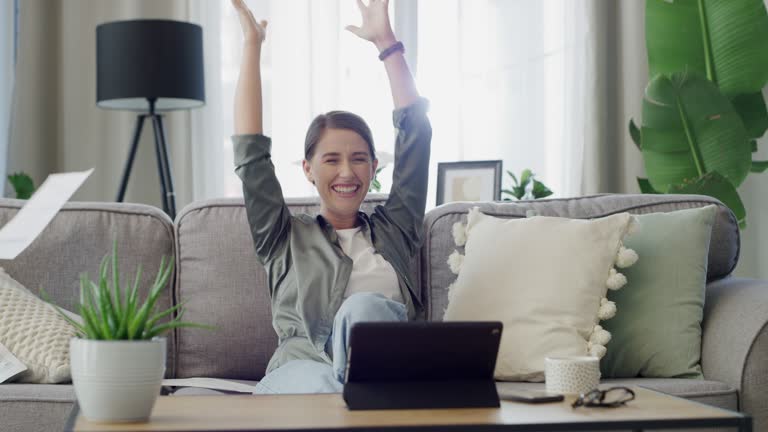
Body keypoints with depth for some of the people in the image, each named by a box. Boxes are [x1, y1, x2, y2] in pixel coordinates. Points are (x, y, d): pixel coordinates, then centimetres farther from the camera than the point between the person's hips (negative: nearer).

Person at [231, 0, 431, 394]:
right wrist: (252, 45, 16)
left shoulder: (393, 229, 25)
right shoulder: (283, 239, 22)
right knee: (321, 388, -39)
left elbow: (416, 132, 21)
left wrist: (385, 40, 20)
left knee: (366, 306, -34)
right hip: (300, 369, -1)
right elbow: (251, 154, 13)